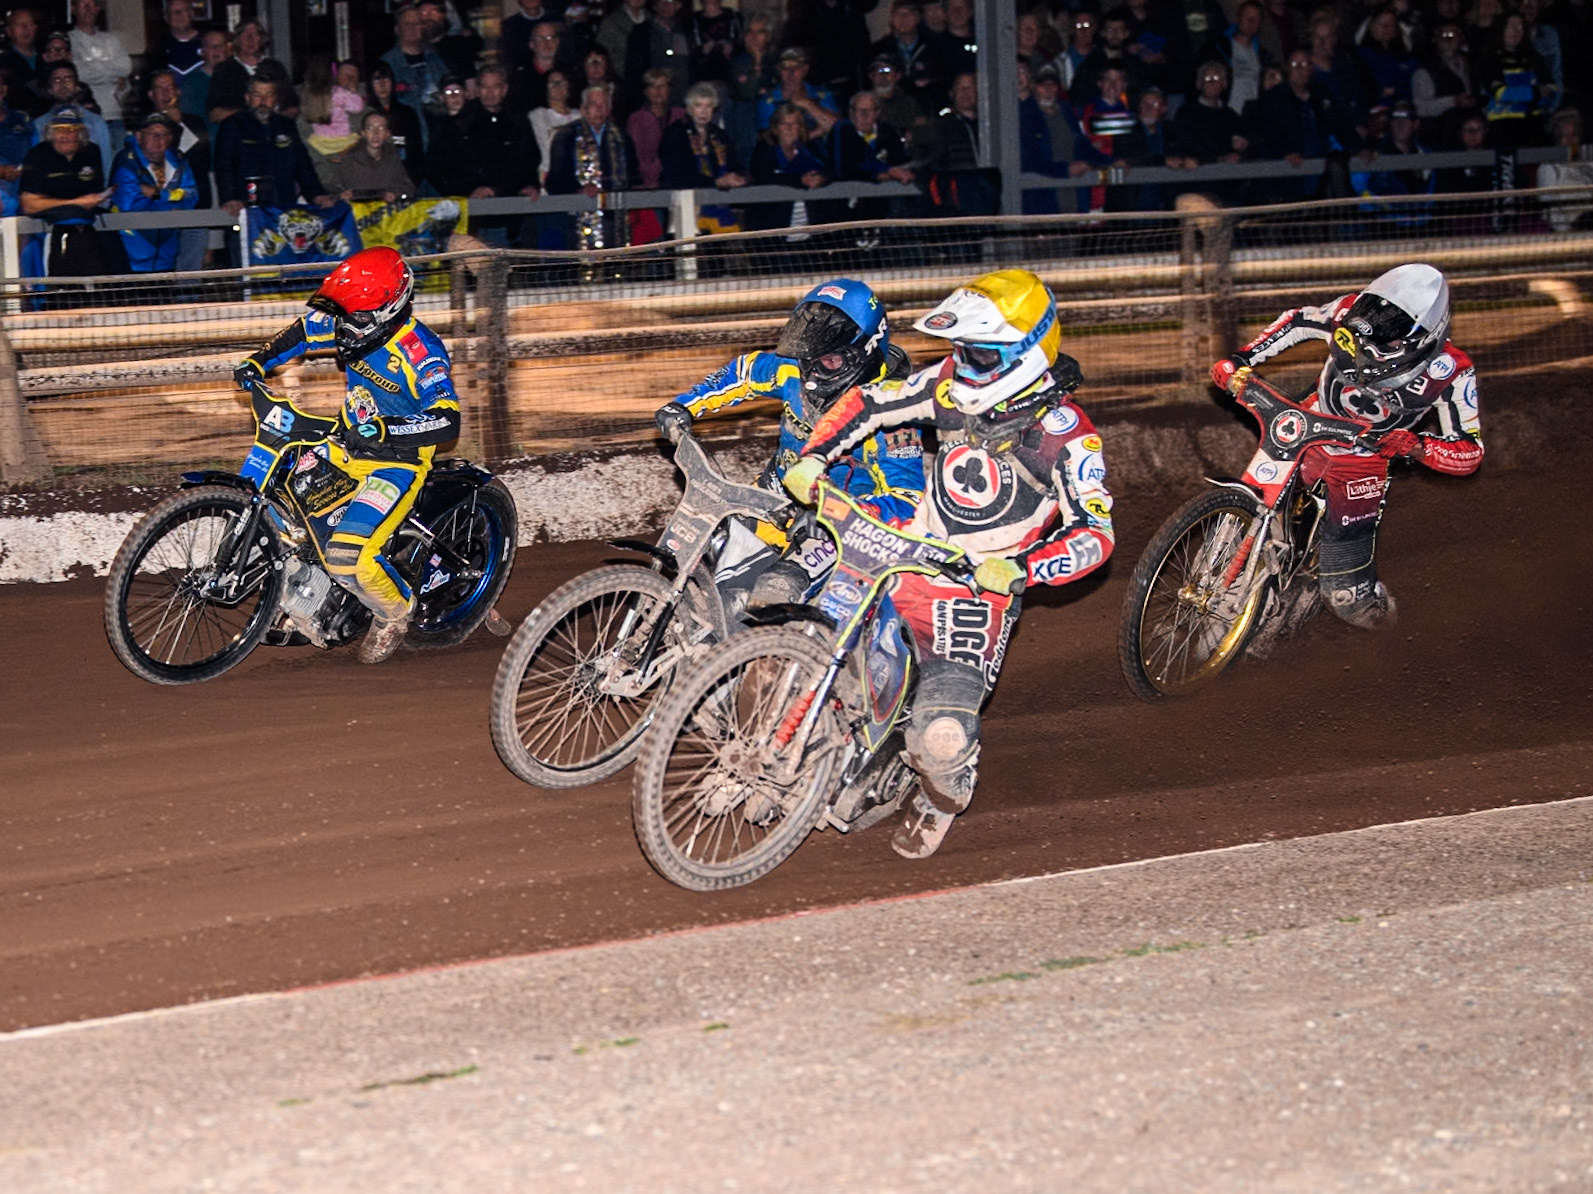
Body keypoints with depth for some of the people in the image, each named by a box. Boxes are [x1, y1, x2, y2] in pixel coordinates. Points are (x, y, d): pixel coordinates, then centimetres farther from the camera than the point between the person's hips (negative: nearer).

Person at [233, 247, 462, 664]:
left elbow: (448, 422, -35)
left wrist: (386, 428, -45)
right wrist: (258, 362, 3)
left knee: (347, 555, -23)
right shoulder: (349, 325, -5)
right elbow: (302, 331, 16)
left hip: (397, 459, -8)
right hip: (347, 444, 8)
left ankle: (394, 611, 7)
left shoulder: (420, 350, -26)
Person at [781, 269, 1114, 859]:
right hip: (910, 548, 6)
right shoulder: (950, 384, 0)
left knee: (942, 732, -22)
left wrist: (1020, 570, -31)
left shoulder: (1065, 434, -16)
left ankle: (944, 795, 16)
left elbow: (1095, 533, -17)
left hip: (979, 589, -6)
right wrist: (811, 458, -6)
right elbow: (867, 402, 9)